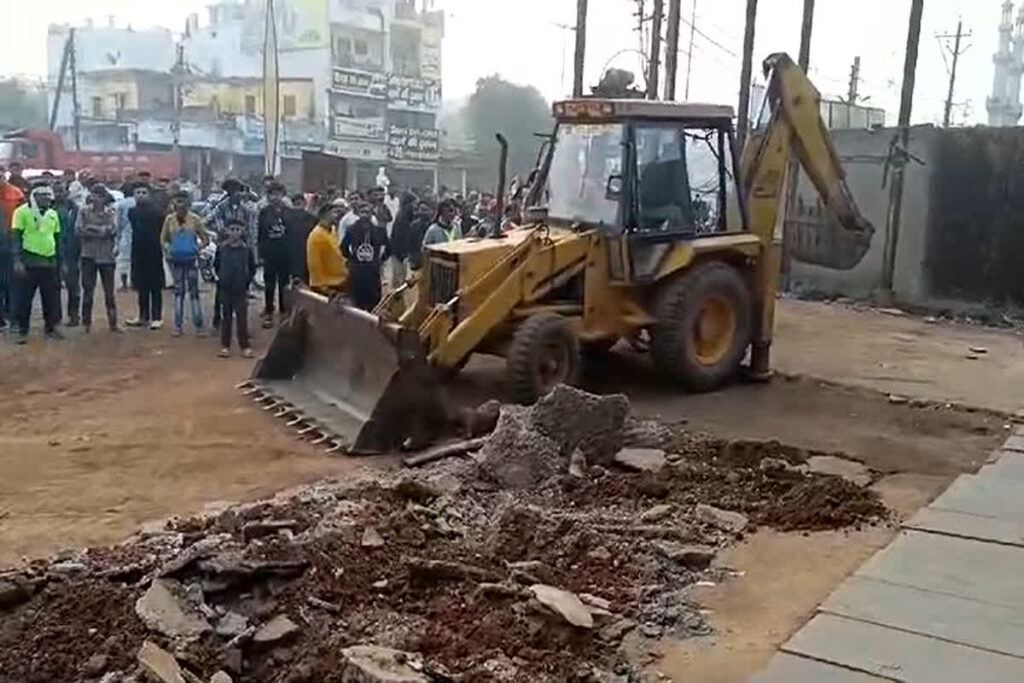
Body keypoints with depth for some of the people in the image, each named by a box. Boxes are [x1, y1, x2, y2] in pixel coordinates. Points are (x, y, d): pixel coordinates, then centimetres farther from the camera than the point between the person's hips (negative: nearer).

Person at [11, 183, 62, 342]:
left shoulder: (53, 214, 11)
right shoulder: (22, 211, -6)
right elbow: (16, 237, -8)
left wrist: (62, 262, 15)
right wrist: (17, 260, -15)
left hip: (50, 261, 5)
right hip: (29, 261, -5)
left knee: (52, 298, 9)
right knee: (24, 298, 1)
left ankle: (50, 327, 21)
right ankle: (23, 331, 10)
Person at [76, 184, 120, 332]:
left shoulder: (110, 213, 4)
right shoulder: (84, 212, 3)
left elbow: (113, 230, -11)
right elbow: (78, 231, -8)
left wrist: (92, 228, -10)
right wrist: (102, 232, -12)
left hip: (106, 256, 0)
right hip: (89, 256, 0)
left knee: (109, 292, 6)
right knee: (88, 290, 4)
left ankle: (113, 323, 12)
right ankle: (86, 323, 13)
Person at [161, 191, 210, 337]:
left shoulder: (194, 219, -6)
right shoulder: (169, 219, 1)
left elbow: (205, 239, -1)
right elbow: (163, 238, 10)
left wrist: (197, 247, -16)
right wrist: (167, 248, -7)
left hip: (191, 259, -3)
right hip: (176, 260, 3)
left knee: (193, 291, -1)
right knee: (178, 291, 10)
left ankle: (199, 326, 3)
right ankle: (178, 325, 15)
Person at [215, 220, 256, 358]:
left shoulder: (246, 250, -3)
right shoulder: (221, 248, -2)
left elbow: (252, 268, 7)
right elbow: (216, 265, 12)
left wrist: (246, 281, 3)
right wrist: (221, 277, 5)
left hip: (241, 290, -1)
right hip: (225, 289, 1)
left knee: (242, 318, 1)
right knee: (226, 317, 8)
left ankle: (245, 346, 9)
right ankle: (225, 345, 15)